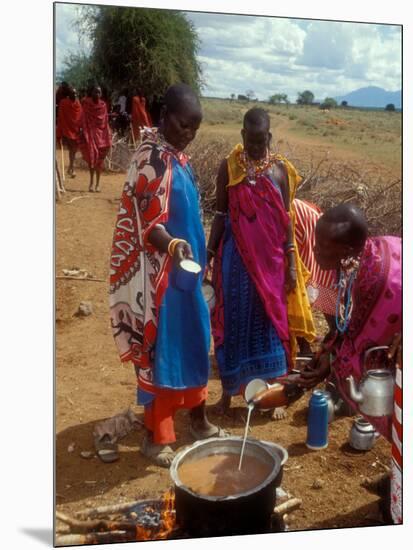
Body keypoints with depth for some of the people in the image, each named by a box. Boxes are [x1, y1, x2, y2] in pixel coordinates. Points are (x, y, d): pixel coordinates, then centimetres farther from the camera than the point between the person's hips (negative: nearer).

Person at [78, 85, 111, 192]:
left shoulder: (103, 105, 6)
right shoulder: (86, 104, -2)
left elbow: (106, 121, 7)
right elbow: (83, 119, -5)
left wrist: (108, 137, 4)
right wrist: (83, 133, -14)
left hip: (101, 133, 3)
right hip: (90, 132, -3)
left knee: (100, 159, 3)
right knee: (92, 156, -6)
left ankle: (97, 183, 9)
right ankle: (91, 182, 4)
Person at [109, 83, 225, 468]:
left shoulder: (175, 154, 10)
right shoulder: (152, 158, -19)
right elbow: (149, 223, -25)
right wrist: (173, 245, -43)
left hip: (184, 266, 10)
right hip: (159, 272, -9)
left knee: (193, 342, 18)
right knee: (159, 349, 2)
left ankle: (197, 419, 36)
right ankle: (155, 437, 19)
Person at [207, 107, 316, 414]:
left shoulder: (280, 168, 1)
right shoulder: (229, 167, -3)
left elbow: (287, 217, 3)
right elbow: (221, 215, 0)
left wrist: (292, 262, 0)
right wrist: (209, 256, -3)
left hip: (271, 257, 1)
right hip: (237, 257, -1)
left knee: (271, 320, 9)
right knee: (234, 321, 5)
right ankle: (228, 390, 20)